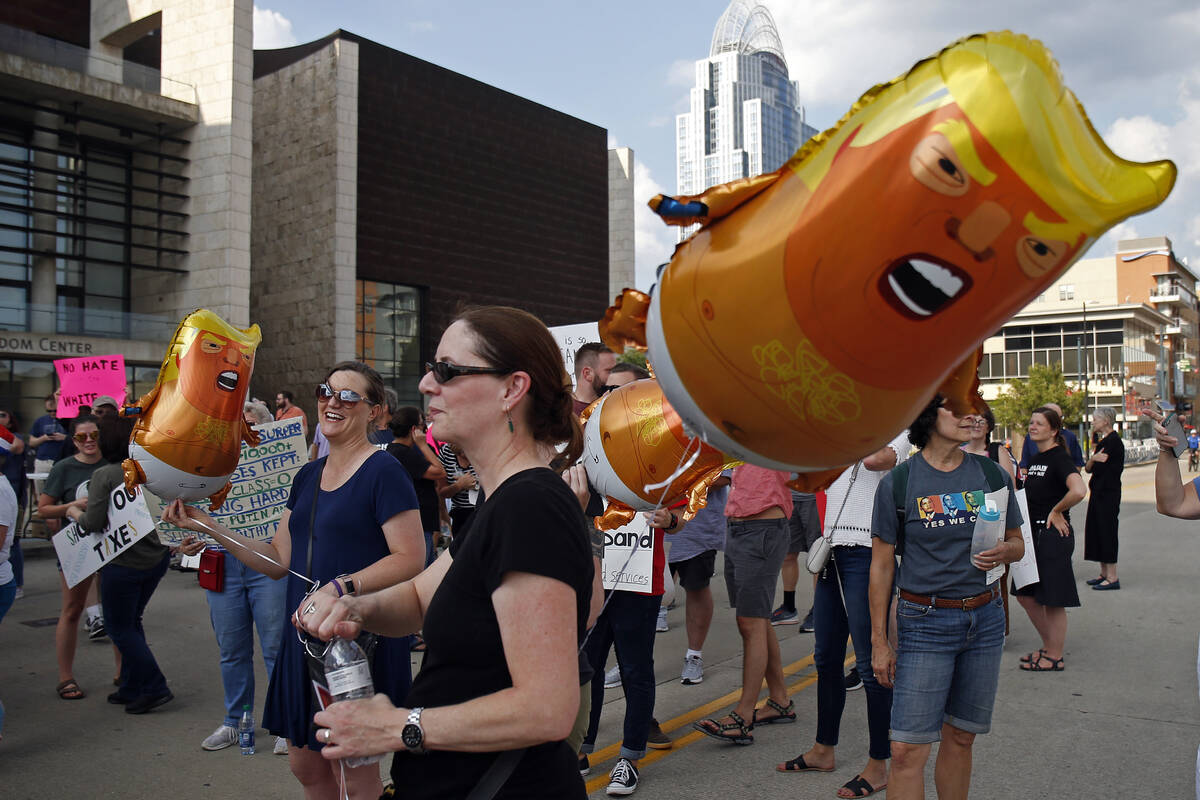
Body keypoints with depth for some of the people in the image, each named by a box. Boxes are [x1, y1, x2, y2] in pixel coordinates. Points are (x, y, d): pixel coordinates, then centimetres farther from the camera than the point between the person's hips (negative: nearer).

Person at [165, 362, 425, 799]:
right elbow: (280, 560, 13)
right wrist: (209, 527, 8)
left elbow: (411, 558, -19)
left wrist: (340, 588, -26)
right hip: (305, 636, 8)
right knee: (305, 764, 19)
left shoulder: (383, 472, -12)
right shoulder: (308, 476, 12)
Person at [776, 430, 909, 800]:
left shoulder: (898, 436, -2)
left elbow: (875, 459, -25)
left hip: (866, 556, -8)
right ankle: (824, 750, 30)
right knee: (826, 658, 16)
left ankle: (877, 766, 11)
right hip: (832, 554, 8)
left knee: (870, 664, -2)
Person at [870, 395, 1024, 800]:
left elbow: (1018, 543, 15)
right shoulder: (898, 482, -6)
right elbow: (881, 565, -2)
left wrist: (1003, 551, -10)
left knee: (960, 737, 13)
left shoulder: (993, 475, 4)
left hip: (985, 619, 4)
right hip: (924, 623, -3)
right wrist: (879, 640, -3)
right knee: (907, 748, -6)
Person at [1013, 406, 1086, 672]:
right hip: (1033, 533, 9)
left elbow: (1078, 490, -32)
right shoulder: (1035, 459, 13)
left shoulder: (1059, 458, -14)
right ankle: (1048, 646, 29)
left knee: (1052, 599, 0)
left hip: (1053, 534, -9)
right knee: (1025, 594, 14)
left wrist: (1056, 511, -18)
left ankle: (1055, 657, 13)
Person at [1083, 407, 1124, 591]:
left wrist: (1092, 461, 2)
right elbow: (1088, 468, 7)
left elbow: (1097, 468, -17)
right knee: (1097, 531, 12)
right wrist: (1093, 459, -13)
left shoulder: (1113, 441, -14)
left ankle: (1112, 578, -2)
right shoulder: (1104, 441, 16)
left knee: (1106, 531, -6)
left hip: (1108, 494, -10)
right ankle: (1104, 574, 19)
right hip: (1100, 492, 10)